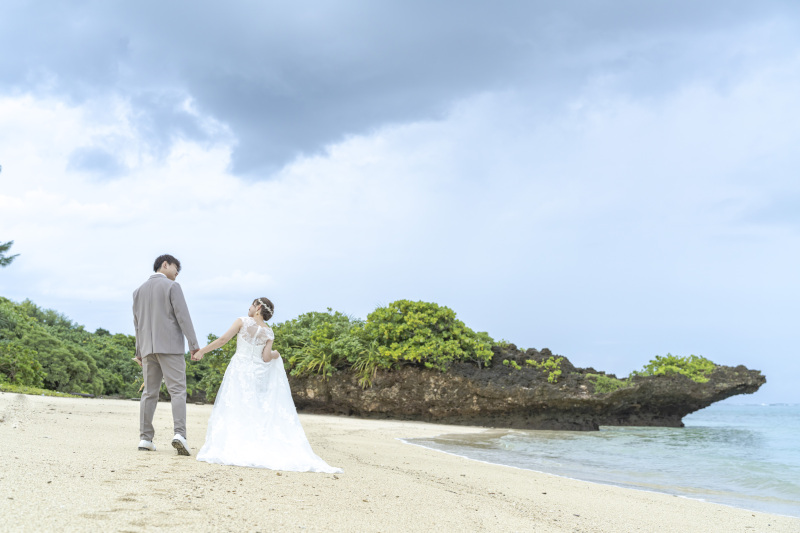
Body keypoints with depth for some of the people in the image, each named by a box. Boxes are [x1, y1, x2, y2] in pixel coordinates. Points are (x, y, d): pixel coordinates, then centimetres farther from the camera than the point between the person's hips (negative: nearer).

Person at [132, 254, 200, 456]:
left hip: (148, 348, 6)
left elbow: (137, 323, 19)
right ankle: (179, 433, -21)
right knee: (177, 391, -8)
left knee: (149, 393, 9)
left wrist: (139, 351, 23)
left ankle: (145, 438, 6)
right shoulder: (172, 286, -3)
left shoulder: (139, 290, 16)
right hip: (170, 347, -6)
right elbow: (183, 316, -10)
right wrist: (194, 344, -10)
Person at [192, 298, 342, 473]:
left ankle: (231, 450, -9)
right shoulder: (269, 332, 4)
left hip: (239, 370, -3)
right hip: (258, 375, 3)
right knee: (261, 413, 7)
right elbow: (266, 357, -6)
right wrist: (275, 355, 16)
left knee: (235, 411, -2)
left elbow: (223, 340, -7)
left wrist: (202, 351, 0)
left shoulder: (242, 322, -2)